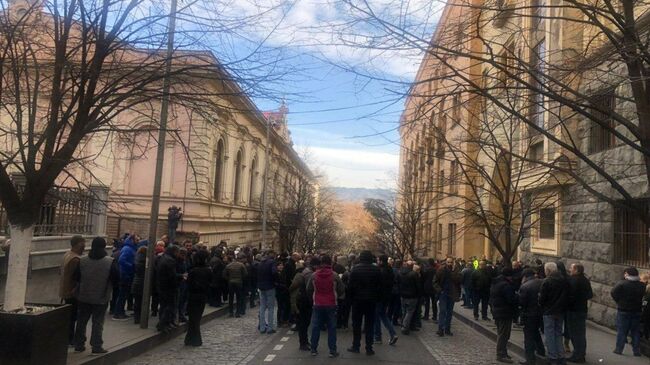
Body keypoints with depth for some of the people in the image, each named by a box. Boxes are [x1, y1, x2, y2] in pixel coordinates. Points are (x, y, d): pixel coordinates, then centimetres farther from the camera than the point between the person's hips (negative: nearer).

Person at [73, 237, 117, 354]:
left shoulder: (82, 261, -6)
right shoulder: (110, 262, -17)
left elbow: (76, 277, 1)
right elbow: (116, 278, -10)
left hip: (83, 297, 3)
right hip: (101, 298, -3)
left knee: (82, 321, 17)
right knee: (98, 322, 6)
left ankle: (79, 345, 24)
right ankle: (96, 347, 8)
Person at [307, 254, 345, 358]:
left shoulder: (314, 275, -3)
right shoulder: (334, 275, -10)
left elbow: (309, 290, 2)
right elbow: (341, 290, -5)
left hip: (318, 305, 2)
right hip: (331, 305, -2)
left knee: (315, 327, 10)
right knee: (331, 328, 5)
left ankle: (313, 349, 15)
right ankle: (332, 350, 6)